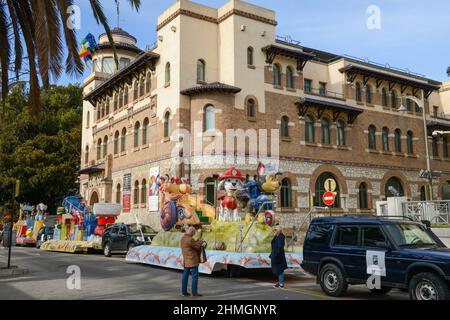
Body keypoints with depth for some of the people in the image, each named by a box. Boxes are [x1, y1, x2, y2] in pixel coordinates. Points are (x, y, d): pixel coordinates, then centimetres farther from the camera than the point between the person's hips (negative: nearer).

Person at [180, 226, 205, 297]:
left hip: (186, 260, 9)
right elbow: (198, 246, -12)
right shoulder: (190, 239, -21)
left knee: (185, 275, 9)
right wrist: (201, 241, 5)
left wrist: (197, 241, 12)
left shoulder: (183, 238, 10)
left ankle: (184, 291, 12)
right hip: (192, 260, -9)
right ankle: (194, 292, -2)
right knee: (195, 276, -3)